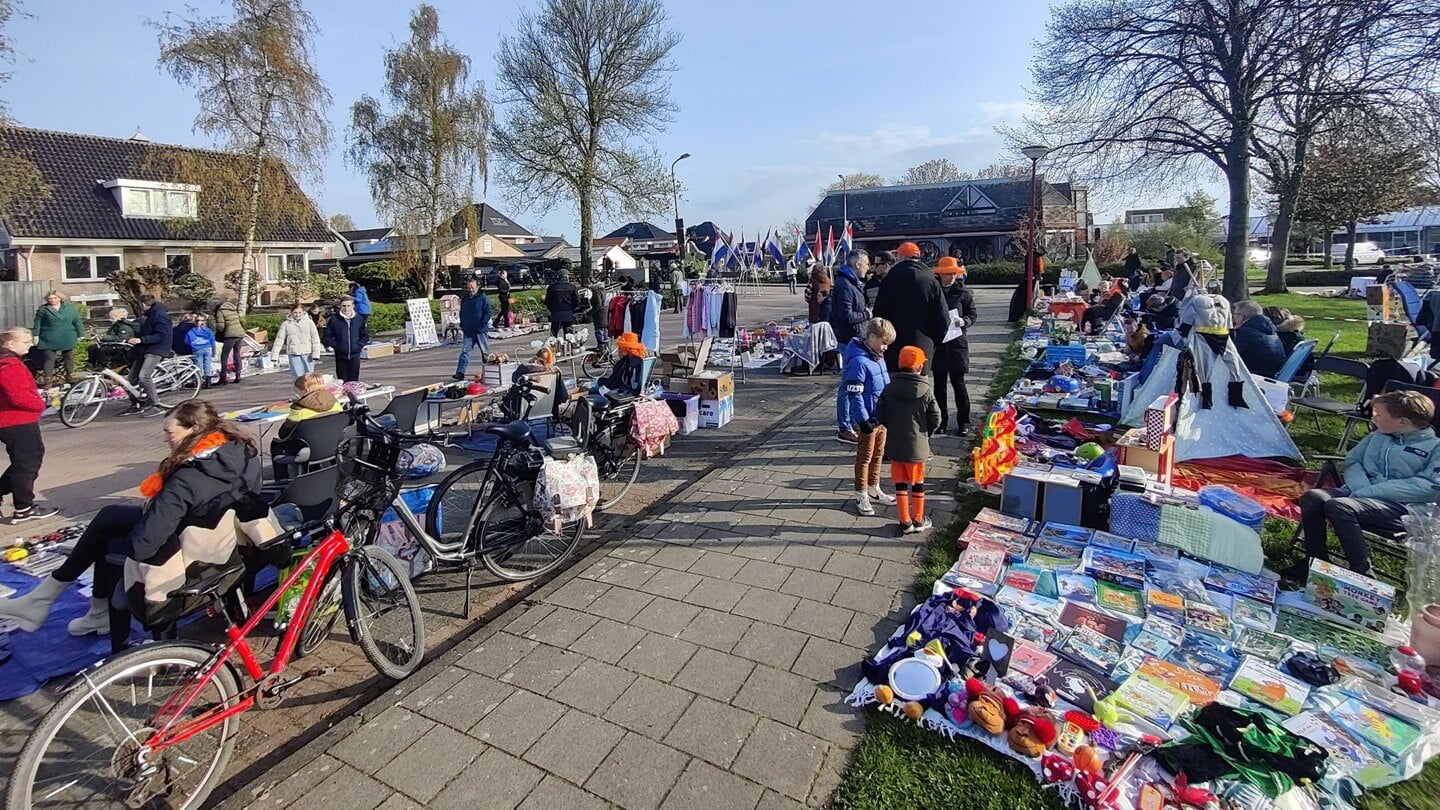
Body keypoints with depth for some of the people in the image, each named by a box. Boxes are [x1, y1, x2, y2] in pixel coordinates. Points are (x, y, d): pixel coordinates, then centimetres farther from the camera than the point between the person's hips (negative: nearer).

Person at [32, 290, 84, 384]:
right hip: (49, 340, -1)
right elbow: (38, 323, 3)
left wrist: (80, 335, 4)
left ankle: (70, 376, 25)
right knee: (49, 359, -3)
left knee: (69, 358, 12)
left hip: (68, 338, 1)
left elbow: (77, 322, 6)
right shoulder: (43, 309, 1)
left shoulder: (70, 308, 3)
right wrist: (36, 335, -2)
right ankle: (48, 380, -4)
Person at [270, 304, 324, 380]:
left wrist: (316, 354, -7)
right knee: (297, 377, -6)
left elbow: (315, 339, 1)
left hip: (307, 354, 0)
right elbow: (279, 340, 6)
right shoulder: (286, 324, 5)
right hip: (294, 354, 0)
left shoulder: (309, 322, 3)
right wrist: (274, 355, 1)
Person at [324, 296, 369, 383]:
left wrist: (359, 345, -3)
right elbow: (327, 336, 0)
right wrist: (335, 346, -10)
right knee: (342, 381, 5)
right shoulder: (334, 319, -5)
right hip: (340, 355, -1)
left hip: (355, 355, 1)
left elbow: (365, 335, 10)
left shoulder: (359, 319, 0)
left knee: (354, 381, 6)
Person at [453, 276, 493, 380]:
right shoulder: (464, 299, 12)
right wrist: (462, 325, 10)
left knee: (485, 352, 6)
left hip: (481, 331, -4)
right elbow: (461, 313, 21)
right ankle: (460, 372, -7)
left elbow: (487, 313, -9)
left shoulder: (483, 298, -4)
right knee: (465, 351, -3)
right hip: (468, 331, 4)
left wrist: (481, 325, -16)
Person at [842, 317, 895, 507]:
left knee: (878, 455, 19)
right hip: (868, 419, -8)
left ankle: (873, 488, 34)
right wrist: (863, 420, -21)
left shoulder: (878, 357, 7)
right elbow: (854, 394, -23)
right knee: (865, 457, 4)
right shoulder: (859, 361, -22)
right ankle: (861, 494, 17)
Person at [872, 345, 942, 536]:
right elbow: (935, 419, -7)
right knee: (918, 483, 14)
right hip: (917, 447, -1)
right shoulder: (925, 392, -11)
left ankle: (906, 522, 18)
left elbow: (880, 416, -4)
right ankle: (918, 520, 26)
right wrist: (924, 433, 11)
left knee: (900, 484, 11)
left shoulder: (889, 389, -6)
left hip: (895, 446, 2)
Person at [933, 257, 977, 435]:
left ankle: (963, 422, 11)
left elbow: (973, 314, 4)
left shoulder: (962, 293, 1)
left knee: (958, 383, 0)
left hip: (957, 342, -2)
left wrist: (964, 321, -15)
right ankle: (942, 421, 19)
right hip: (937, 342, 2)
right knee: (939, 384, 8)